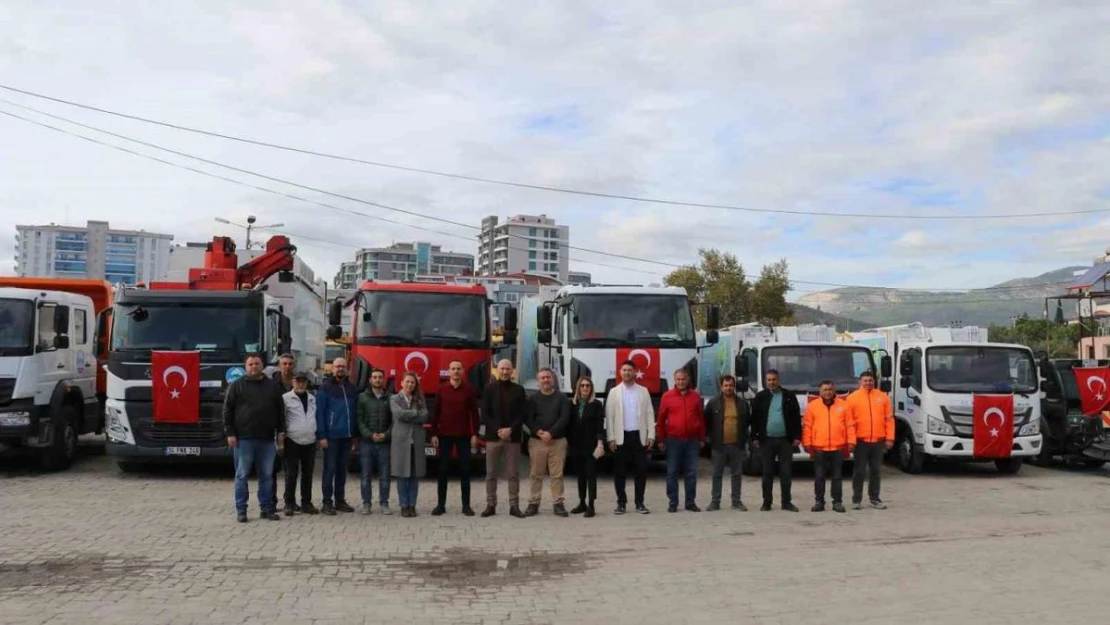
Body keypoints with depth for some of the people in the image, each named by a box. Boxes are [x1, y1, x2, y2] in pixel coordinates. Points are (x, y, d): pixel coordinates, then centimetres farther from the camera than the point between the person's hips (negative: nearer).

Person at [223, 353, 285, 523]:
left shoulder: (272, 386, 12)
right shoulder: (237, 386, 3)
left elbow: (280, 410, 15)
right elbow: (227, 410, 0)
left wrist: (280, 431, 7)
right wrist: (230, 433, -7)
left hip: (267, 439, 3)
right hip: (244, 439, -3)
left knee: (267, 475, 7)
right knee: (242, 475, 1)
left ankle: (267, 508, 14)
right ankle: (241, 510, 8)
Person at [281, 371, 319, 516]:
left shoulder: (312, 399, 15)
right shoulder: (286, 398, -2)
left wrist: (319, 436, 13)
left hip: (310, 442, 5)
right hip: (292, 441, -5)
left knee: (307, 474, 9)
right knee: (291, 474, -1)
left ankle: (306, 503, 17)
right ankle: (290, 503, 7)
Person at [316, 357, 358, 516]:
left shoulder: (351, 388, 12)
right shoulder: (325, 388, -2)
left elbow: (355, 412, 13)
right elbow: (319, 413, -6)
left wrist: (355, 433, 6)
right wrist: (322, 436, -13)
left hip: (347, 436, 5)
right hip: (331, 436, -4)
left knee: (342, 469, 10)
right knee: (330, 469, -2)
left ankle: (340, 500, 17)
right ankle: (327, 502, 3)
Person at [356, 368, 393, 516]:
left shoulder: (390, 398, 7)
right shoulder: (363, 397, 4)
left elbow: (394, 420, 5)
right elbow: (359, 419, -1)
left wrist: (386, 434, -9)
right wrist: (370, 435, -12)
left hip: (384, 442, 1)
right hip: (366, 442, -1)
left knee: (384, 475, 3)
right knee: (365, 475, 3)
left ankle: (384, 503, 10)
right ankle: (366, 503, 10)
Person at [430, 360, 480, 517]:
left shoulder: (469, 390, 2)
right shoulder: (441, 389, 3)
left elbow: (474, 413, 3)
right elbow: (435, 413, 4)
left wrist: (475, 434, -3)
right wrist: (434, 434, -1)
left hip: (464, 435, 0)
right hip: (444, 435, 0)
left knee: (465, 469, 3)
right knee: (443, 470, 3)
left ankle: (466, 505, 9)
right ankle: (440, 504, 10)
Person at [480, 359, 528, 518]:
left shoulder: (519, 390, 6)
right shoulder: (490, 389, 5)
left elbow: (523, 414, 2)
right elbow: (484, 414, 0)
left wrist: (511, 429, -12)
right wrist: (498, 430, -12)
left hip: (512, 437, 0)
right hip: (493, 436, 0)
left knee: (513, 474, 1)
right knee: (491, 474, 3)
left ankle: (514, 506, 6)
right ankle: (491, 505, 9)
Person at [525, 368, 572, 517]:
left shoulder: (562, 398, 7)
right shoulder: (533, 399, 10)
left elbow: (564, 418, -4)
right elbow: (528, 419, 0)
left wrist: (551, 433, -15)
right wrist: (539, 432, -16)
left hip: (558, 441, -1)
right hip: (537, 441, 1)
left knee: (557, 474, -1)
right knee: (536, 475, 3)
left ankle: (558, 504, 3)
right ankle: (534, 503, 9)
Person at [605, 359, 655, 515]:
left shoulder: (643, 391, 7)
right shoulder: (614, 392, 3)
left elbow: (649, 414, 4)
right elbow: (609, 416, 0)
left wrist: (651, 436, -3)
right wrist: (611, 438, -6)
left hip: (639, 436, 1)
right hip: (621, 436, -1)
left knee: (641, 470, 2)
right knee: (620, 471, 3)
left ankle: (639, 502, 11)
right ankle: (621, 502, 12)